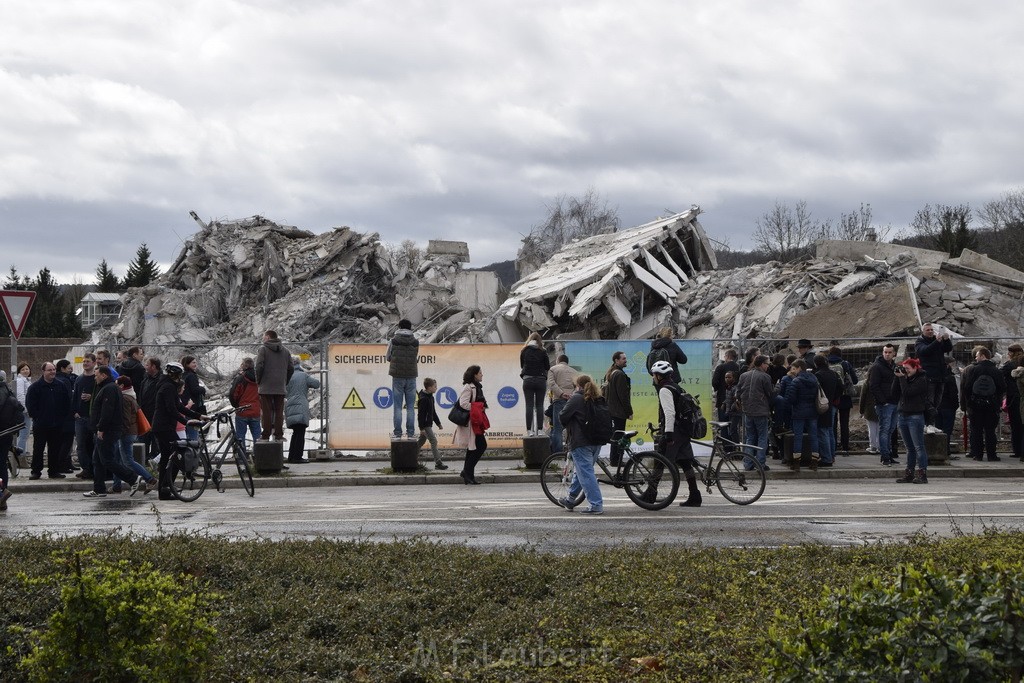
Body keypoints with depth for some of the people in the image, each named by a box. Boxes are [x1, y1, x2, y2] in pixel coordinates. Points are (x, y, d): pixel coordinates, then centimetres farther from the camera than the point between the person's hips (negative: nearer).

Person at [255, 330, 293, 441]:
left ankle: (266, 435, -2)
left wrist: (258, 381, 2)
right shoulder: (285, 351, 12)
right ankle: (278, 435, 4)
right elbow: (290, 368, 12)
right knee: (279, 411, 6)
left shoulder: (263, 349, -4)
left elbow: (259, 366, -11)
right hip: (280, 388, 4)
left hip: (266, 387, -4)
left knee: (266, 411, -1)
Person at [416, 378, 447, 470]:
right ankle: (438, 463, -9)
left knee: (421, 441, 16)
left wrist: (438, 423, 23)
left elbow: (433, 412, 22)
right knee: (433, 441, -10)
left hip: (428, 424, 10)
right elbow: (420, 414, -20)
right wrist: (421, 428, -22)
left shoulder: (430, 397, 12)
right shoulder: (423, 399, -19)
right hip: (425, 425, -10)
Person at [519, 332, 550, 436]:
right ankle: (540, 430, 1)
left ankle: (529, 430, -4)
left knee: (529, 406, 1)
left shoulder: (524, 351, 2)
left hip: (528, 380, 0)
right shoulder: (542, 352, -2)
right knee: (539, 405, 5)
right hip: (541, 380, 0)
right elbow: (548, 367, 1)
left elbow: (521, 365, 11)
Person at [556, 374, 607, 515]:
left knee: (585, 473, -5)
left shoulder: (576, 399, -11)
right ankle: (570, 499, 32)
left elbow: (562, 417, -11)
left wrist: (568, 426, 11)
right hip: (597, 441, 8)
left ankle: (596, 505, -9)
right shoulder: (599, 399, 11)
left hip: (581, 442, -8)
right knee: (581, 470, 19)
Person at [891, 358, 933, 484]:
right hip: (903, 416, 7)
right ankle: (909, 474, 13)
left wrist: (901, 377, -10)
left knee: (919, 446, -8)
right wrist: (897, 378, 2)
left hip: (915, 416, -7)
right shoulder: (905, 378, 15)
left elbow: (907, 392, -18)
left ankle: (922, 474, -10)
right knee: (910, 448, 11)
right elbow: (894, 393, 7)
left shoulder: (921, 380, -6)